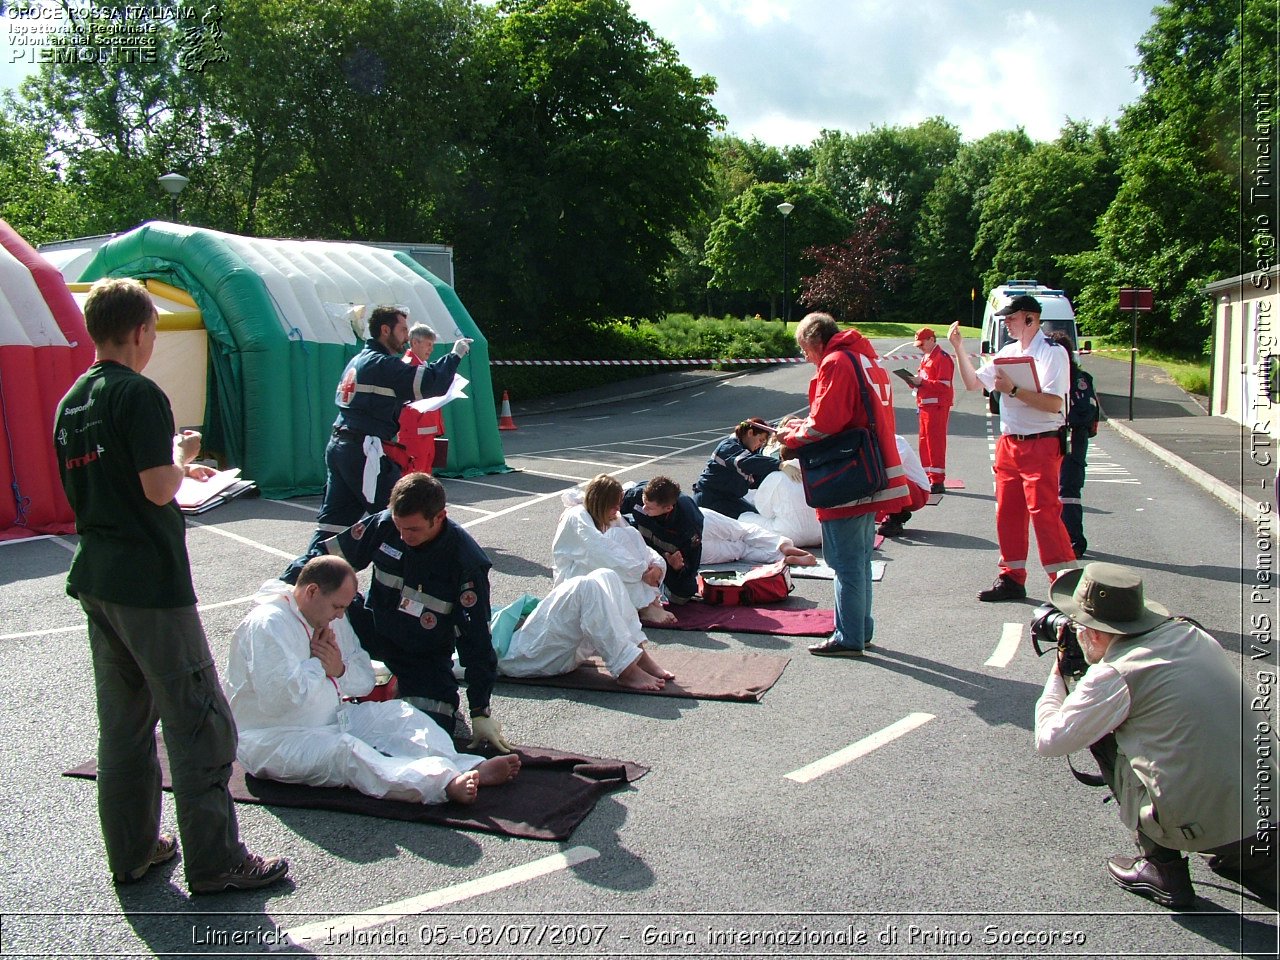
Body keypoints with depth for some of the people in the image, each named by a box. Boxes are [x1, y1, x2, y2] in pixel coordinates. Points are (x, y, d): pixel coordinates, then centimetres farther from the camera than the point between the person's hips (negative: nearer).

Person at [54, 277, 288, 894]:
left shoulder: (71, 401, 12)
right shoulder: (139, 394, -14)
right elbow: (159, 490, -21)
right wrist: (181, 456, 0)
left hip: (94, 579, 9)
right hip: (150, 582, -9)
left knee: (122, 722, 15)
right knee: (199, 721, -2)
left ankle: (132, 851, 25)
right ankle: (214, 861, 3)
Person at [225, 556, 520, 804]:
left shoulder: (330, 618, 9)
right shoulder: (267, 624, -19)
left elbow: (366, 680, 11)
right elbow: (278, 698, -31)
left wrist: (340, 670, -12)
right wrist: (318, 664, -15)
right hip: (272, 742, -9)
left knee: (398, 713, -8)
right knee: (344, 750, -34)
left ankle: (471, 768, -27)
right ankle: (443, 784, -54)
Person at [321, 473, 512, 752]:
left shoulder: (466, 562, -23)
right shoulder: (384, 525, -14)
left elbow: (476, 640, -20)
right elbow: (327, 557, 0)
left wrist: (481, 712, -18)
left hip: (425, 654, -2)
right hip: (375, 630, 2)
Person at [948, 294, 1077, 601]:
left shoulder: (1052, 352, -9)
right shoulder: (1008, 352, 13)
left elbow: (1053, 403, -19)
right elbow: (973, 383, 16)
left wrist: (1013, 390, -21)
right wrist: (959, 348, 8)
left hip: (1041, 445, -7)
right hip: (1008, 443, 7)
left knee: (1044, 512, -10)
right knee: (1007, 513, 10)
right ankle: (1012, 578, 20)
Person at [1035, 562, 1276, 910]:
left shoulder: (1112, 677, -13)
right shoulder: (1190, 633, 5)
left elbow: (1048, 741, -4)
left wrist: (1056, 678, 11)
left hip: (1193, 826, -5)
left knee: (1102, 737, 11)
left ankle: (1164, 872, 15)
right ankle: (1234, 859, 15)